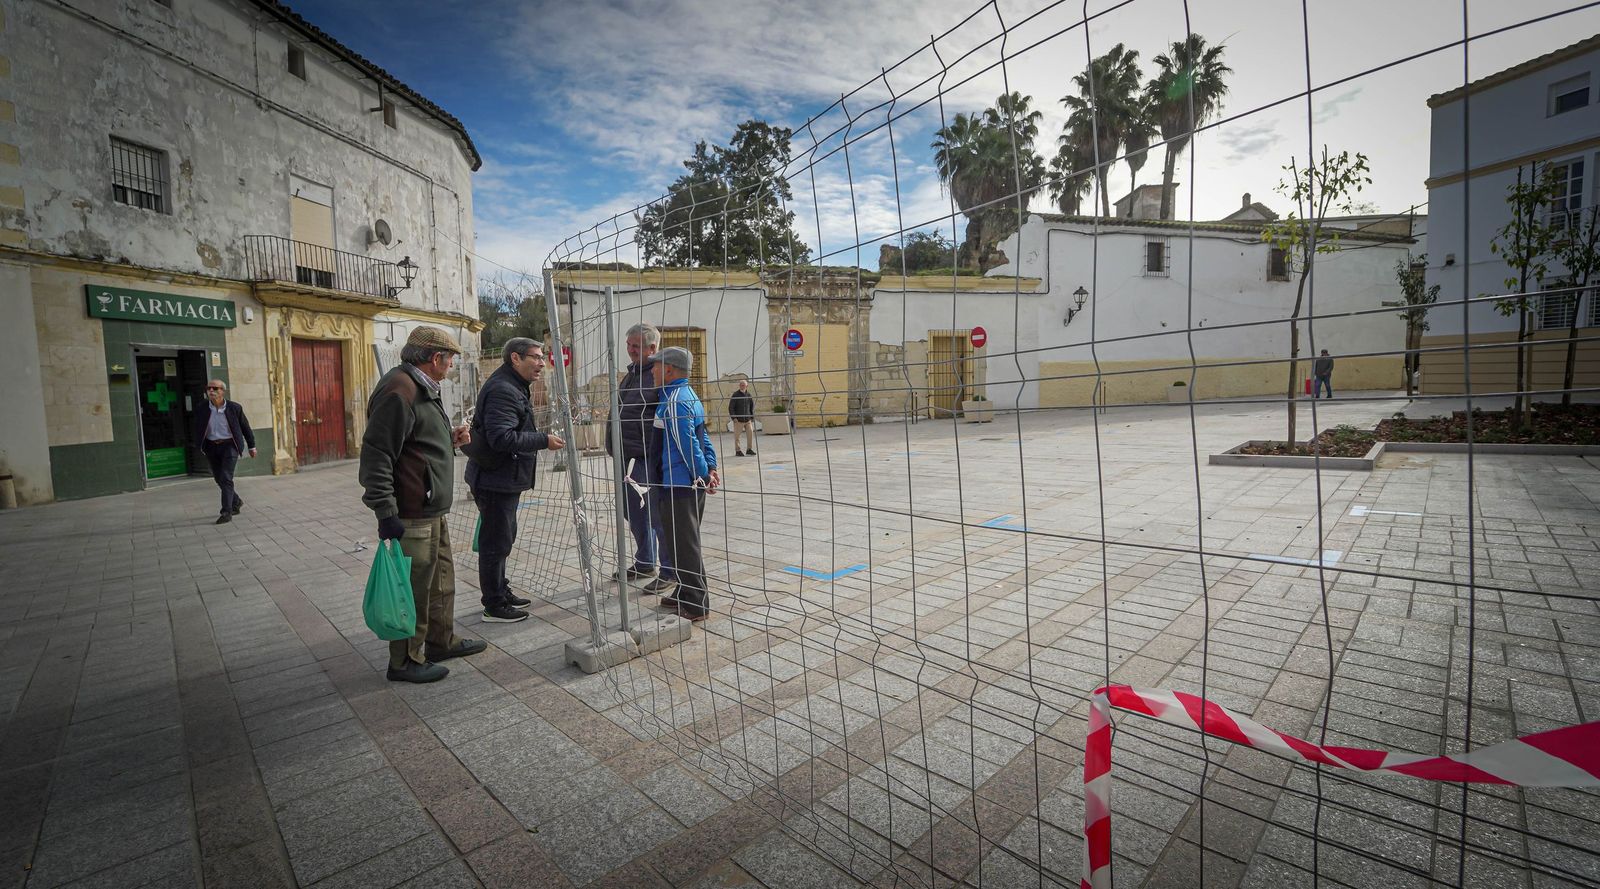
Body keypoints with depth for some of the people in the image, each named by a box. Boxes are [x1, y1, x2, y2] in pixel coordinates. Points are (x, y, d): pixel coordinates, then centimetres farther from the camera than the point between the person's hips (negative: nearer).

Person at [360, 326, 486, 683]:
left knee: (441, 578, 20)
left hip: (432, 510, 11)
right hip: (411, 515, -11)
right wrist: (386, 513, -23)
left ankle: (441, 641, 34)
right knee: (413, 587, 1)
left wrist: (450, 439, 11)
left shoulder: (422, 389, 17)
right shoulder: (398, 391, -18)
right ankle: (406, 661, 15)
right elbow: (376, 455, -22)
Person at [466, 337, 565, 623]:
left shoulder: (513, 387, 15)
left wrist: (541, 439, 13)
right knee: (496, 541, -1)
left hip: (506, 479, 11)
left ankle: (501, 591, 36)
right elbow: (502, 438, -30)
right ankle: (494, 606, 11)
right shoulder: (501, 390, -21)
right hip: (496, 480, -11)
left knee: (504, 537, 21)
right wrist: (544, 441, -24)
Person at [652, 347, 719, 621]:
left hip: (679, 484, -10)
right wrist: (710, 468, 11)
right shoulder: (690, 396, 15)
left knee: (683, 544, -1)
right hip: (692, 483, 10)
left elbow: (687, 443, -20)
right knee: (687, 542, 18)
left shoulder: (674, 401, -17)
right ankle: (688, 595, 30)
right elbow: (704, 437, 16)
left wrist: (703, 474, -13)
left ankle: (696, 604, 7)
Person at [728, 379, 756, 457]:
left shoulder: (748, 395, 6)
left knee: (750, 434, -1)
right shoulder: (735, 395, -4)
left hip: (748, 419, 3)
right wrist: (734, 418, -11)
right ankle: (737, 451, 11)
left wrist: (752, 417, 9)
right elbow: (731, 407, -4)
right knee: (737, 436, 1)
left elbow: (752, 406, 16)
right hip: (738, 420, -3)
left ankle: (749, 449, 12)